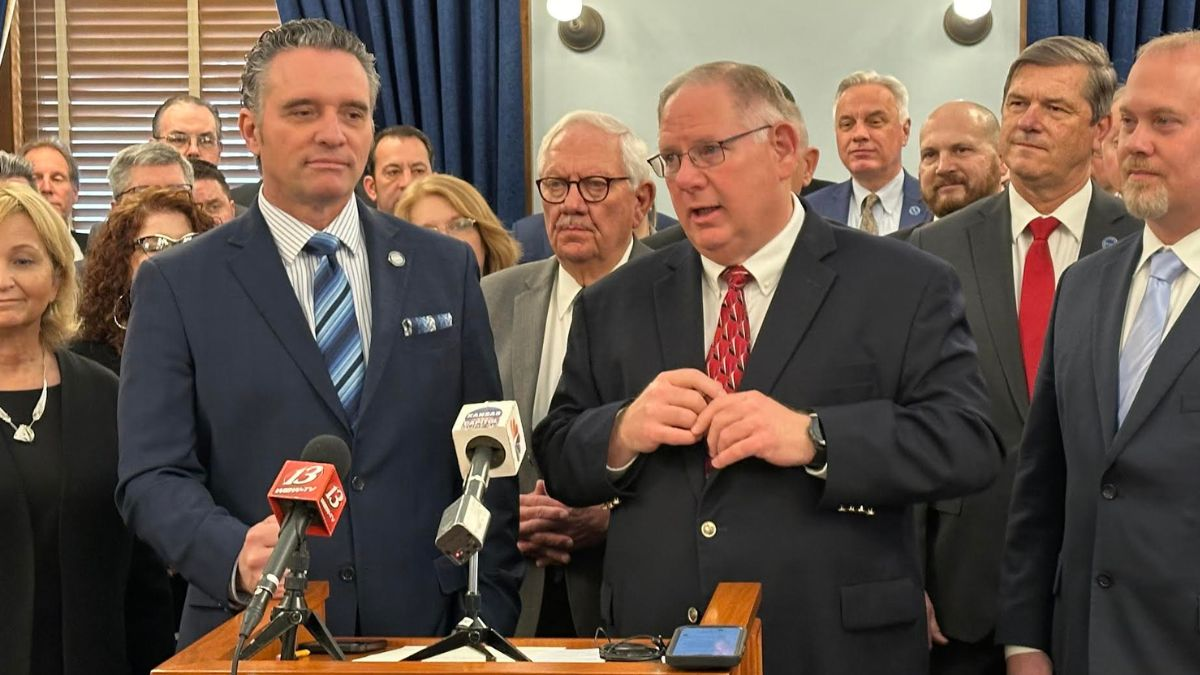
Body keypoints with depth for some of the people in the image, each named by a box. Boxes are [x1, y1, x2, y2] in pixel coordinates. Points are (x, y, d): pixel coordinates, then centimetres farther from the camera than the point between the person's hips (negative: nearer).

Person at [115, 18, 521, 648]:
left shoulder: (446, 269, 6)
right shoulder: (176, 286, -1)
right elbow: (152, 477, -7)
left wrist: (489, 617, -1)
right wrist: (237, 557, -25)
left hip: (426, 632, 2)